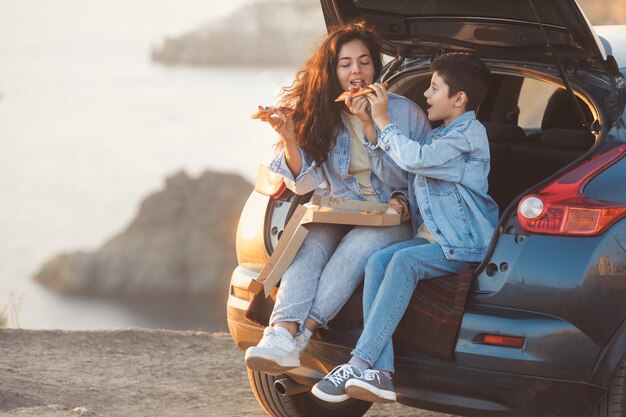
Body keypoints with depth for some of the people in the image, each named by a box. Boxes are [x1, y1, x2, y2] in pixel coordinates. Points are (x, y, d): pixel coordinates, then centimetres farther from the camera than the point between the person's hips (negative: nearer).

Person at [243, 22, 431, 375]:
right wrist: (288, 139, -17)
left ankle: (299, 334, -43)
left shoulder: (404, 112, -2)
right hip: (338, 216, 2)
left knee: (357, 245, -34)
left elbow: (400, 179, -7)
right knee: (310, 243, -31)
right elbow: (305, 183, 1)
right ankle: (282, 334, -50)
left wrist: (370, 127, -16)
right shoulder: (320, 114, 5)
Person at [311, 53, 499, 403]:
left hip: (464, 245, -8)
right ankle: (380, 374, -32)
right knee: (378, 262, -19)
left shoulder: (470, 134, -7)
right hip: (431, 238, 8)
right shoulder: (439, 135, 24)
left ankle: (361, 362, -35)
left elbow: (415, 159, -20)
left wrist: (383, 121, -6)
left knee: (404, 261, -32)